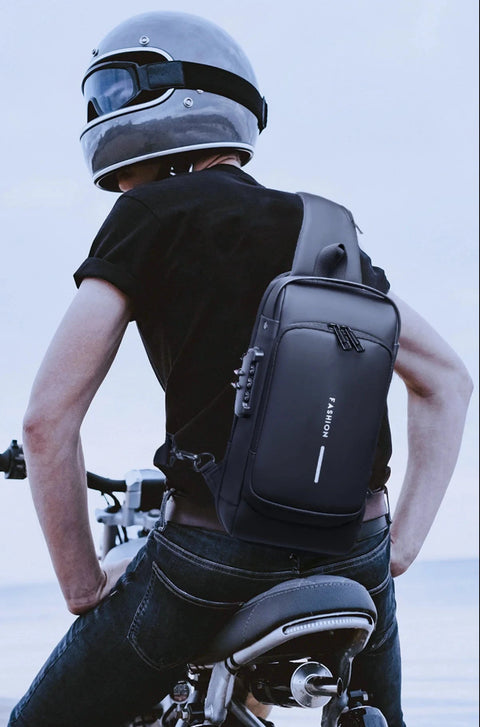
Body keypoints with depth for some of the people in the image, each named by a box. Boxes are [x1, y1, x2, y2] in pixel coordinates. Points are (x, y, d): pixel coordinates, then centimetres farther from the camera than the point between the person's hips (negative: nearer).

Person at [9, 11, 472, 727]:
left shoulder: (150, 213, -1)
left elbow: (49, 419, -8)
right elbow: (447, 378, 16)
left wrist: (85, 586, 2)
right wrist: (403, 542, 13)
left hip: (210, 561, -5)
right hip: (357, 555, 5)